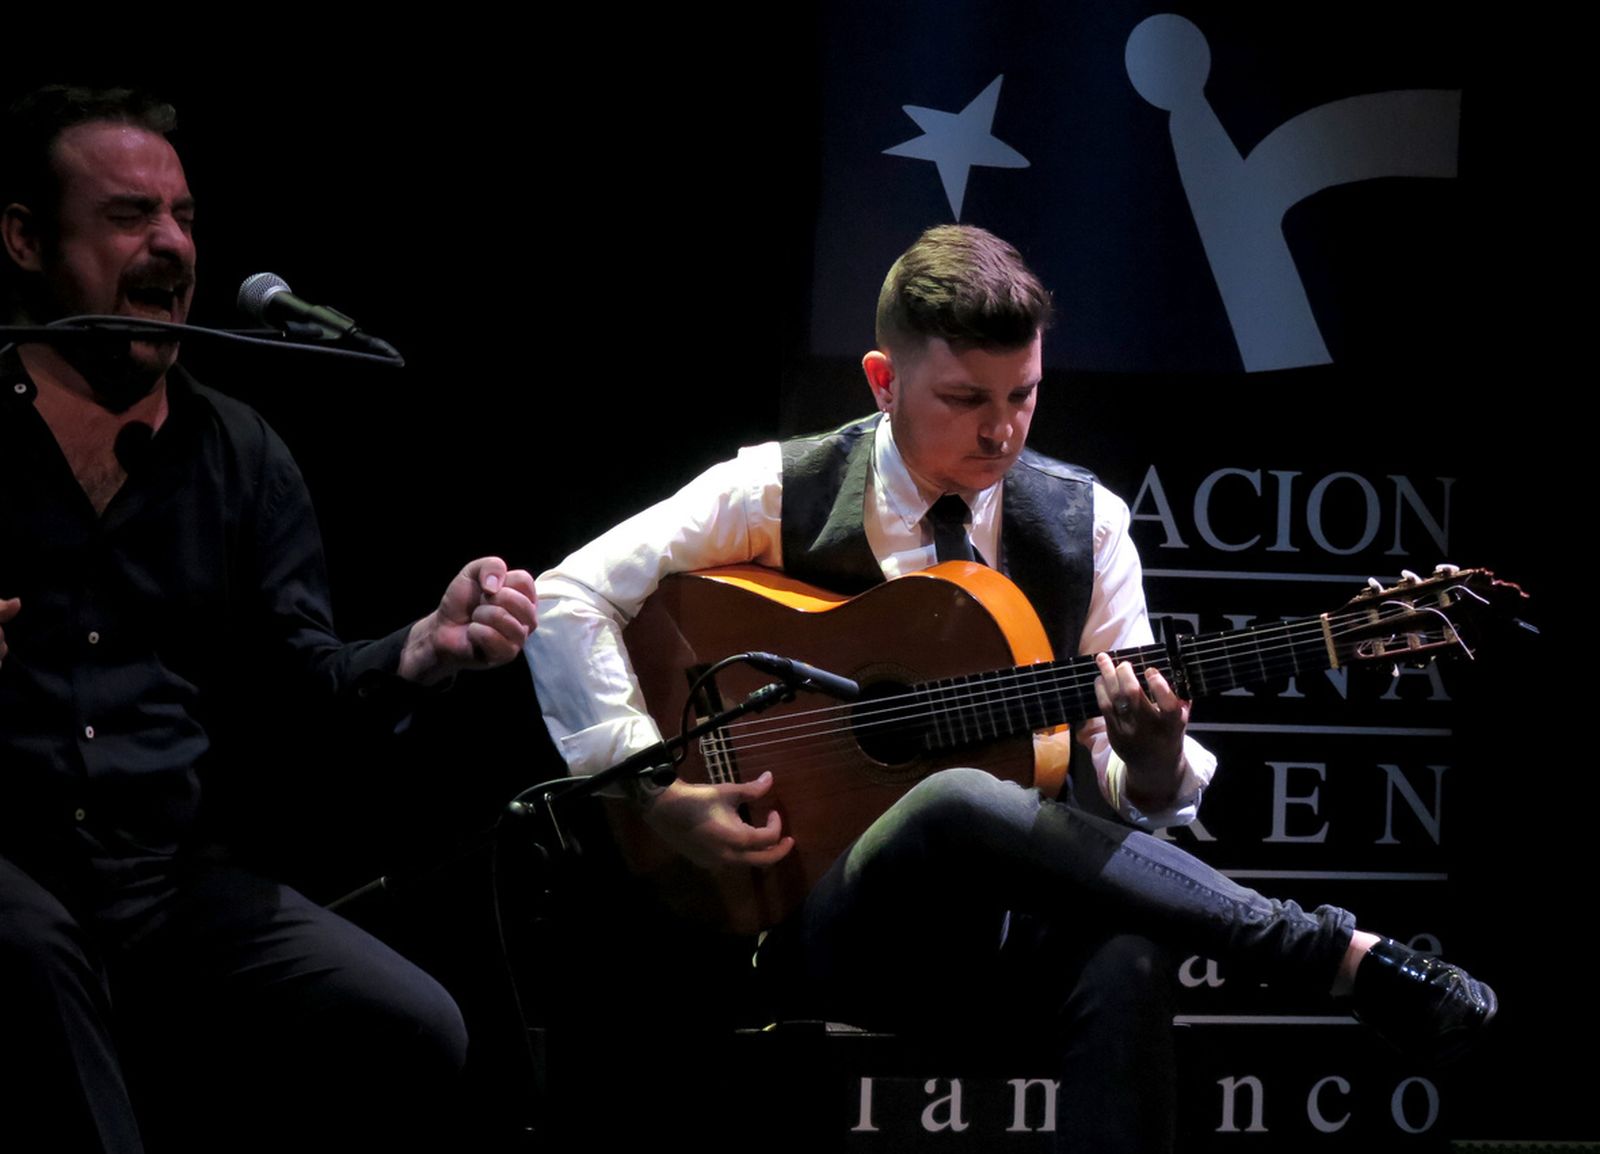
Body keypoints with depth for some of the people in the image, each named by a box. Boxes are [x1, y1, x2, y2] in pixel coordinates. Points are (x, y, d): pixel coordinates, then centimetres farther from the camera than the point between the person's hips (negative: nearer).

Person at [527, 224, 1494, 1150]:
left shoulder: (1083, 521, 6)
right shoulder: (783, 493, -1)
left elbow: (1135, 797, 6)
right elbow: (571, 596, -6)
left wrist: (1153, 757, -19)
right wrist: (660, 791, -15)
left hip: (1016, 913, 2)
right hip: (835, 934, -2)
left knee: (1125, 955, -38)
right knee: (959, 803, -38)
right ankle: (1343, 957, -33)